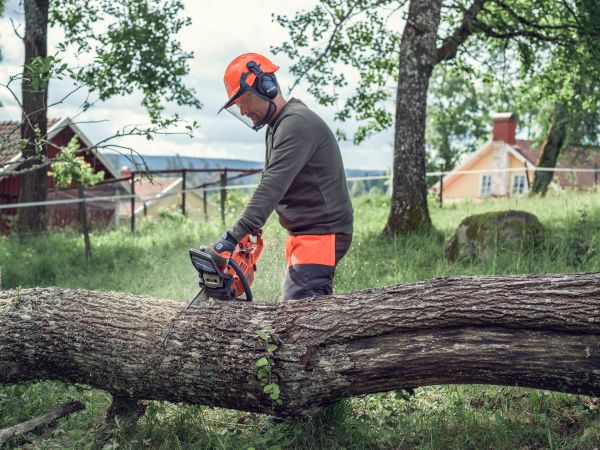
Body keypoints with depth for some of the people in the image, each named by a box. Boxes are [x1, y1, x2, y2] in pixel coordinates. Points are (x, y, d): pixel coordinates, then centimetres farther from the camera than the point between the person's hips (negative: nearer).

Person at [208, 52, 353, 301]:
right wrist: (248, 231, 7)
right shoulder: (277, 127, 17)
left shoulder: (296, 123, -17)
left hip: (322, 233, -10)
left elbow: (272, 187, -27)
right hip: (303, 233, 10)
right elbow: (269, 185, 18)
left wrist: (233, 238, -31)